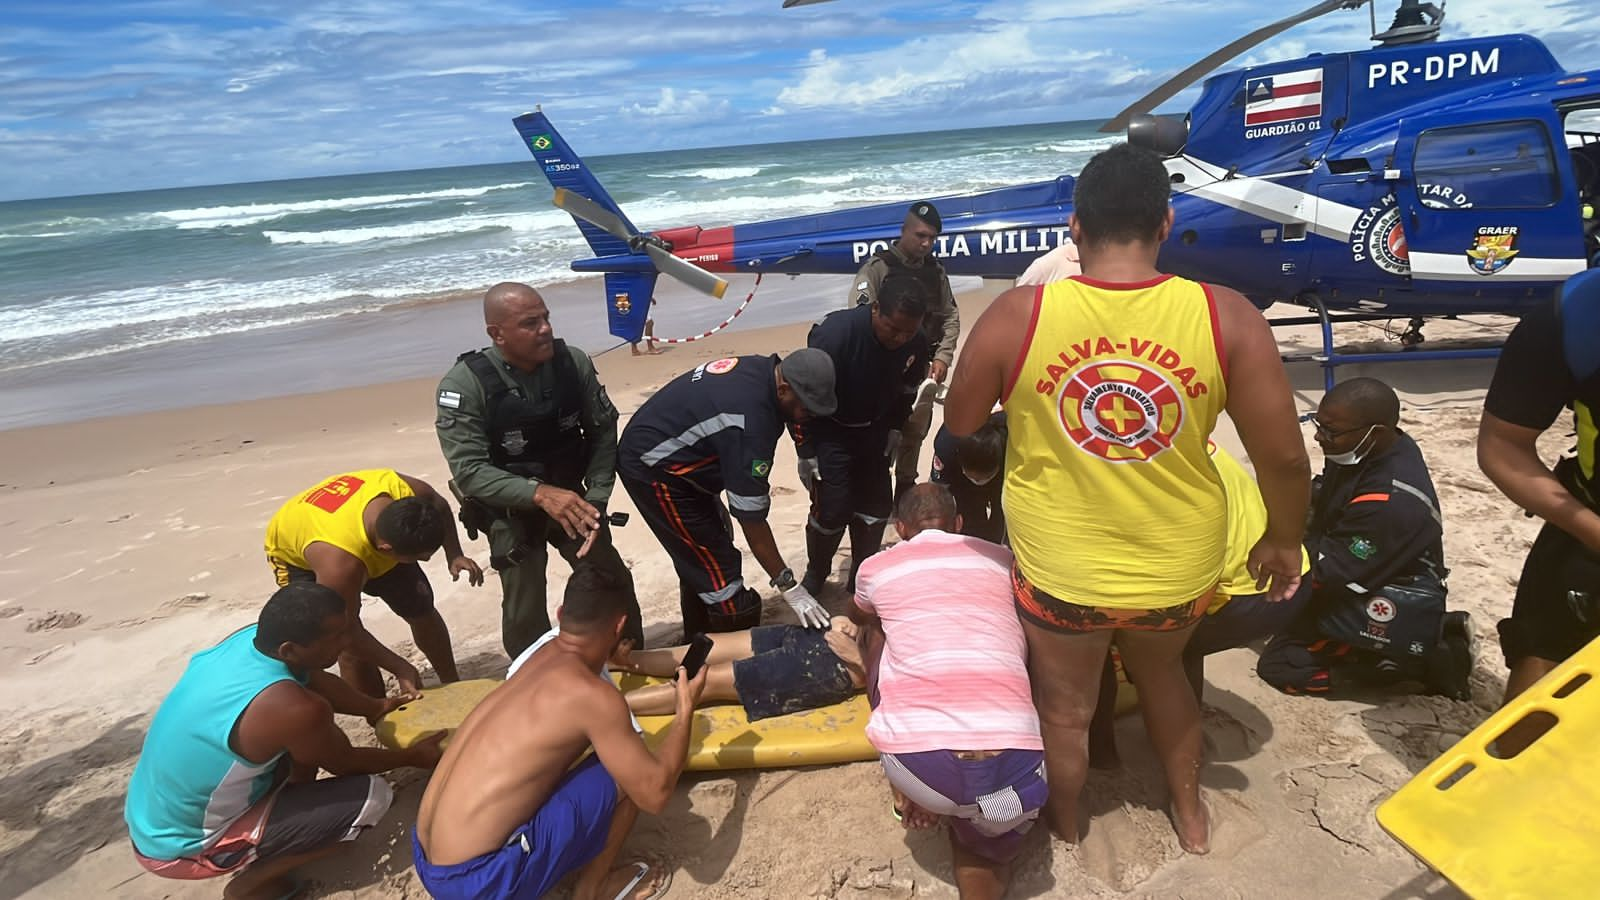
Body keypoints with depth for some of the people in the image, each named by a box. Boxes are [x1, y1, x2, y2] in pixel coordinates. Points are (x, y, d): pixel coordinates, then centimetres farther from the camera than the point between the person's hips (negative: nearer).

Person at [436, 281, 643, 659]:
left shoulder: (573, 362, -13)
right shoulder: (464, 384, -22)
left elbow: (603, 432, -6)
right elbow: (468, 471, -24)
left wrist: (596, 500, -16)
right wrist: (538, 493, -36)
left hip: (571, 497, 3)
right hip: (512, 512, -3)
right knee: (525, 612, 0)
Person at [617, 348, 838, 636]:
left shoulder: (761, 370, -4)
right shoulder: (750, 420, -32)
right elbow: (751, 517, -26)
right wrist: (788, 586, -18)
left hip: (664, 453, 10)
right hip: (652, 468, -10)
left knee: (699, 561, 19)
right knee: (720, 576, -8)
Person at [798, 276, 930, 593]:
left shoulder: (916, 344, -18)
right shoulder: (835, 332, -33)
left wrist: (895, 429, 7)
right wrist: (807, 453, -18)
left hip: (873, 431, 5)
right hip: (830, 431, -5)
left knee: (876, 508, 6)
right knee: (833, 510, -7)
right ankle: (815, 575, 20)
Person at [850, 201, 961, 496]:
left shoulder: (936, 272, 9)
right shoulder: (877, 268, -7)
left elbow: (950, 316, 10)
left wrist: (942, 357, -3)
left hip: (923, 371, 5)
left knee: (915, 434, 13)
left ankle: (905, 491, 29)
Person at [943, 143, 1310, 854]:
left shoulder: (1016, 315, -18)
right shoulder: (1226, 315, -16)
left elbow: (957, 425, -4)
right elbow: (1285, 458, -10)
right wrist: (1283, 541, 8)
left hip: (1059, 569, -2)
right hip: (1178, 567, 2)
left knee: (1064, 707, 25)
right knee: (1161, 674, 34)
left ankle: (1064, 825, 52)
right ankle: (1190, 814, 54)